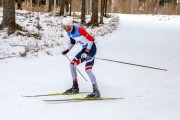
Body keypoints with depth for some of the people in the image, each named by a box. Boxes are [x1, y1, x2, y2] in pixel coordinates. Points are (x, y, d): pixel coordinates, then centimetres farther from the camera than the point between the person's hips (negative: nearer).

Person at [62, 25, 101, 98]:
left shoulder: (79, 30, -24)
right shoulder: (69, 33, 3)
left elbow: (91, 39, -23)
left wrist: (86, 51, -29)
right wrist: (68, 50, 11)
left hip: (91, 48, -9)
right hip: (85, 49, 9)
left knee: (88, 69, -19)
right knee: (72, 64, 6)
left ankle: (96, 92, -16)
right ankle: (75, 87, 15)